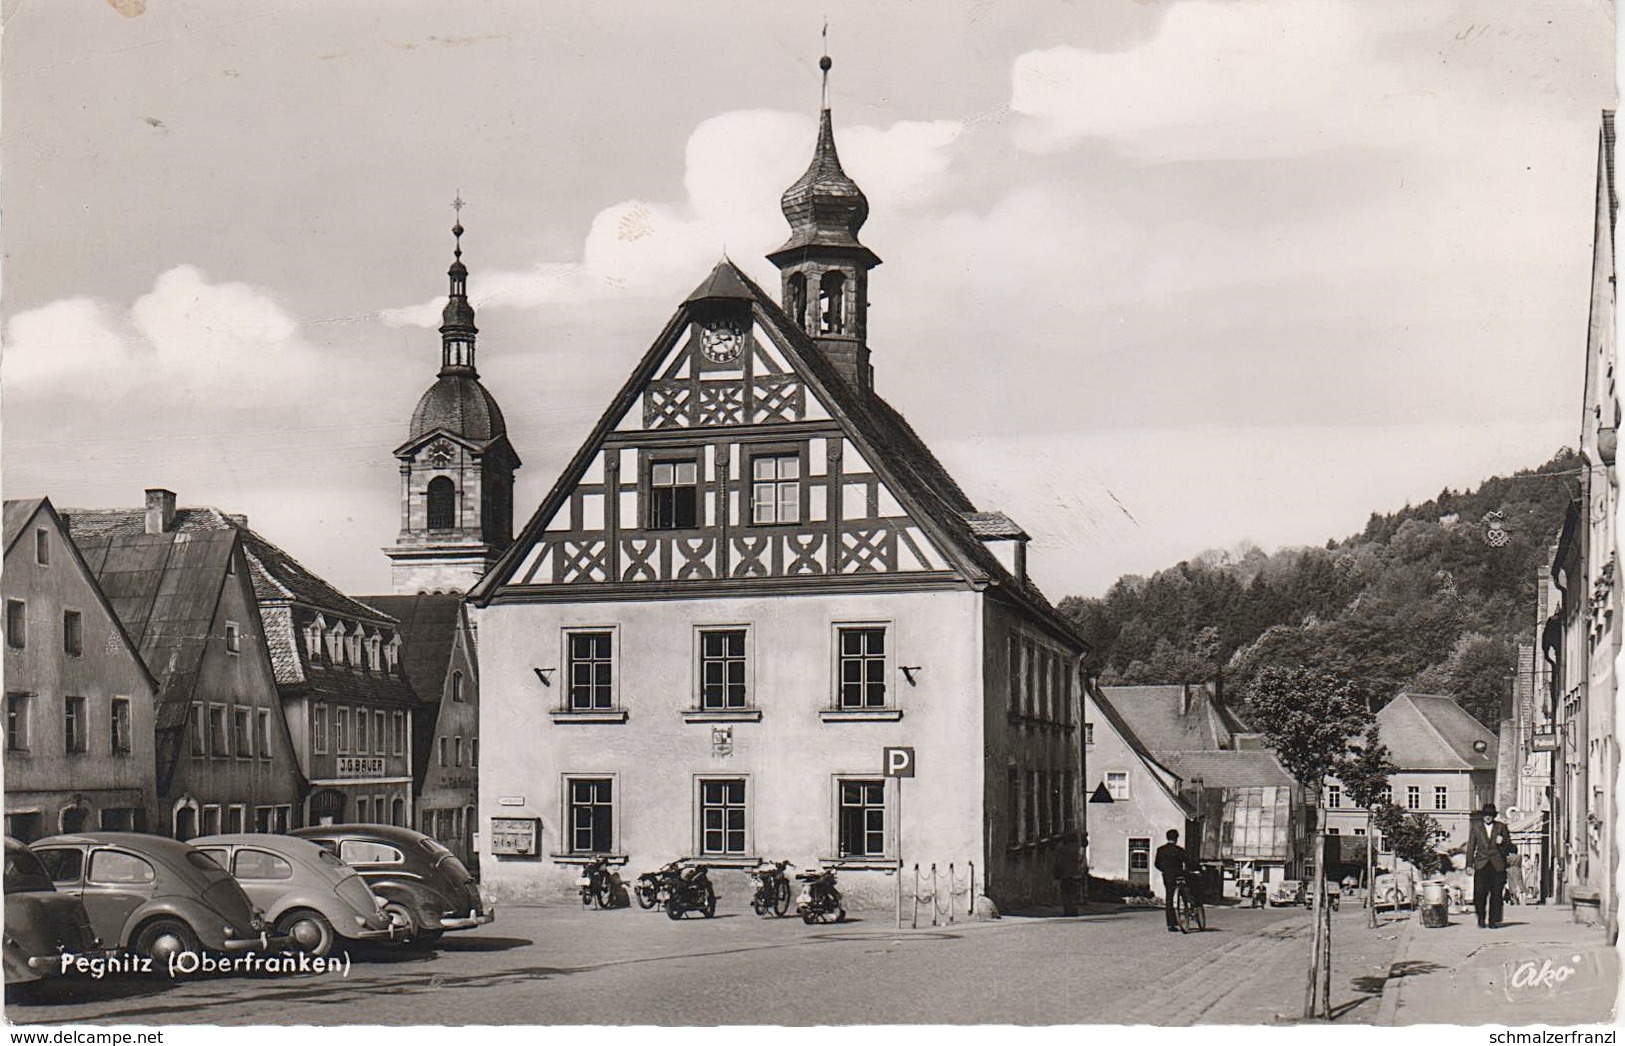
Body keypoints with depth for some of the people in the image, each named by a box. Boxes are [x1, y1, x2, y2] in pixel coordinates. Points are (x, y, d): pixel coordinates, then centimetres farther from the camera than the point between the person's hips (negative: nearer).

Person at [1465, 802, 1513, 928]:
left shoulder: (1501, 827, 9)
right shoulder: (1476, 826, 9)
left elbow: (1509, 846, 13)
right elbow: (1471, 846, 9)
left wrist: (1502, 841, -11)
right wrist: (1469, 864, 2)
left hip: (1497, 866, 0)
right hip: (1481, 865, 0)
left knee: (1496, 894, -2)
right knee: (1480, 893, -9)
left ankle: (1493, 921, 4)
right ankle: (1481, 919, 6)